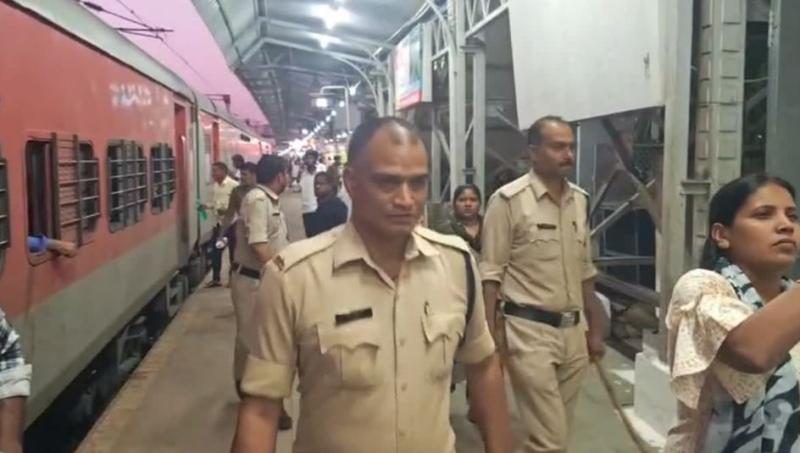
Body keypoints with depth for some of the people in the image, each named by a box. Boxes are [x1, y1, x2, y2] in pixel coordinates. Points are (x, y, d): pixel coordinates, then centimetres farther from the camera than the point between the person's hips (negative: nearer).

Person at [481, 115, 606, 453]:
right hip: (530, 330, -6)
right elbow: (491, 274, -9)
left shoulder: (579, 200, 10)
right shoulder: (509, 200, -10)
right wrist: (491, 337, -13)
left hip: (574, 330, 6)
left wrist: (595, 329, 16)